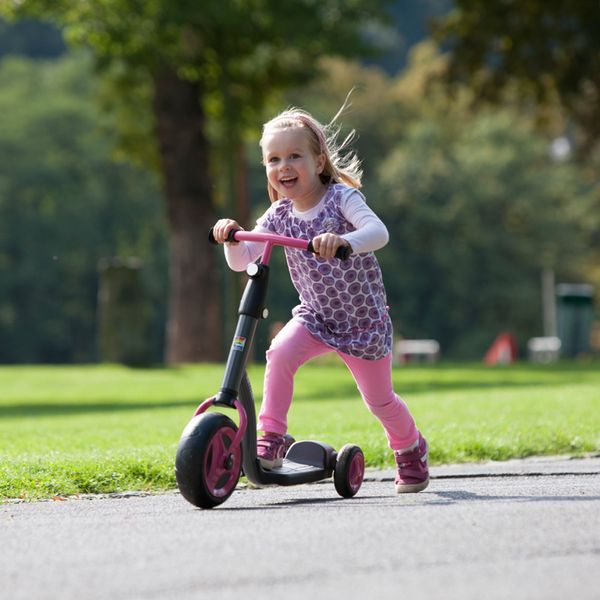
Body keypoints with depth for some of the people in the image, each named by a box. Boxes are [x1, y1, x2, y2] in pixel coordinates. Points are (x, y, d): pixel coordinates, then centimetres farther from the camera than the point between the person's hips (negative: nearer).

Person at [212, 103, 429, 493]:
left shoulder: (341, 197, -18)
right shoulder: (279, 216, -5)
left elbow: (378, 232, -35)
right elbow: (241, 261, -8)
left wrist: (343, 240, -54)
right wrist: (232, 238, -30)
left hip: (364, 321, -3)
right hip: (315, 316, 3)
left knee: (379, 400, 9)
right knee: (280, 352, -27)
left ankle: (411, 448, 39)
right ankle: (270, 440, -19)